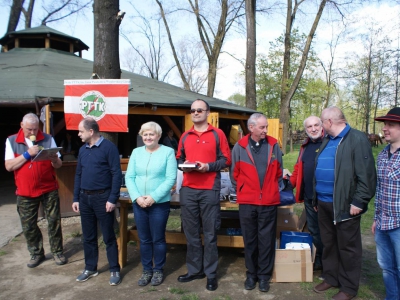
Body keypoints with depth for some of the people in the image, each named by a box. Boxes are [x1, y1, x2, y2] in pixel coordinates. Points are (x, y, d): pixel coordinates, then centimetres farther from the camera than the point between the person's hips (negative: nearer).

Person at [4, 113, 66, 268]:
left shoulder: (48, 139, -1)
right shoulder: (11, 141, 0)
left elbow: (58, 164, -1)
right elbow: (9, 166, -8)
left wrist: (54, 159, -23)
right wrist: (27, 154, -18)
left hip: (49, 189, -1)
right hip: (25, 192, 1)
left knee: (54, 221, 6)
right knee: (28, 226, 10)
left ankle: (57, 251, 21)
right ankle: (36, 253, 28)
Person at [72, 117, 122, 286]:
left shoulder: (108, 147, -10)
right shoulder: (83, 150, 10)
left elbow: (117, 174, -13)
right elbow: (78, 175, 15)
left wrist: (112, 199, -17)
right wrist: (76, 198, 12)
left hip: (102, 197, -6)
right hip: (85, 198, 6)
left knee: (108, 237, 4)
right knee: (88, 237, 15)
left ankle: (114, 270, 16)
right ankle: (90, 268, 30)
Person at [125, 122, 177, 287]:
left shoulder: (168, 152, -4)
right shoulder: (136, 152, 8)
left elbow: (171, 178, -11)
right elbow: (129, 177, 4)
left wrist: (154, 197, -17)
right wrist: (136, 197, -10)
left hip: (160, 203, -3)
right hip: (139, 203, 4)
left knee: (158, 239, 7)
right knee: (144, 239, 12)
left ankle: (158, 270, 25)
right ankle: (146, 270, 27)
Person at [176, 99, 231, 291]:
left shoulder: (217, 134, 1)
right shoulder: (185, 136, 13)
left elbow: (226, 160, -1)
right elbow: (179, 158, 18)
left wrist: (208, 166, -15)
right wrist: (183, 165, -4)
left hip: (209, 190, -4)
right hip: (188, 190, 4)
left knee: (210, 234, 4)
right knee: (191, 233, 11)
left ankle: (211, 274, 16)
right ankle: (194, 270, 25)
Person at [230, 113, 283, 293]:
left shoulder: (273, 145, 1)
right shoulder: (240, 147, -3)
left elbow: (279, 172, 12)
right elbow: (234, 173, 7)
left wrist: (275, 190, 13)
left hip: (269, 202, 0)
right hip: (247, 202, 0)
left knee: (266, 241, 7)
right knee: (249, 240, 11)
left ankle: (264, 276, 22)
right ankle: (251, 274, 26)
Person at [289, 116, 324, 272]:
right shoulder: (305, 146, 13)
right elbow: (299, 168, 16)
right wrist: (290, 182, 4)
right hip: (309, 196, 7)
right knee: (313, 229, 16)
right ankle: (319, 260, 32)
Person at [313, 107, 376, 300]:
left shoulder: (357, 139, -12)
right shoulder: (327, 141, 13)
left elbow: (366, 175, -17)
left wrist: (358, 202, -19)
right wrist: (316, 198, 18)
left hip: (345, 205, -8)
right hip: (324, 203, 8)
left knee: (347, 247, 6)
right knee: (328, 243, 19)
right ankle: (330, 278, 35)